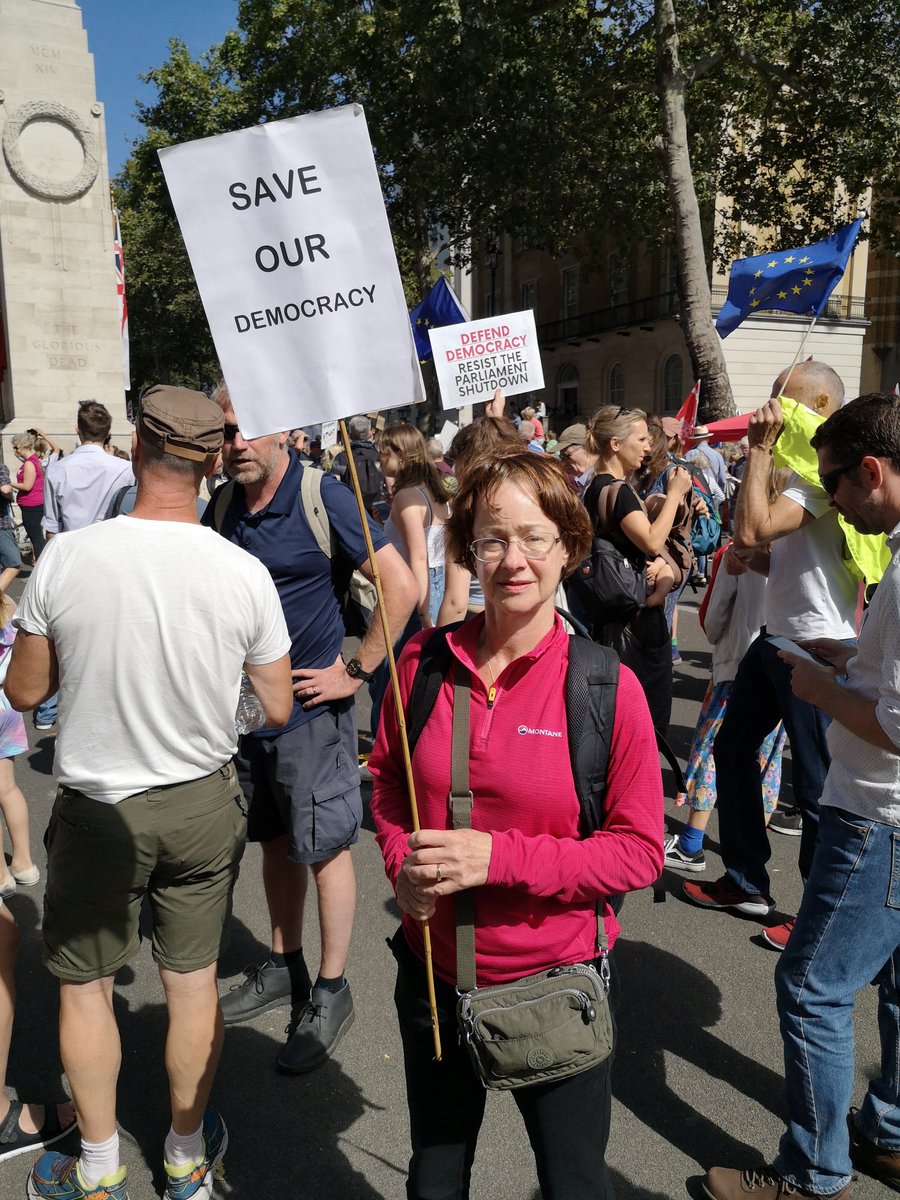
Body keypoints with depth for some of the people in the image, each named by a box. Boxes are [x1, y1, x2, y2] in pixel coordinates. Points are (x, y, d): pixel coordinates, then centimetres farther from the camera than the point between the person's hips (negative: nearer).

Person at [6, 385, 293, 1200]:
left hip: (98, 809, -1)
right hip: (203, 803, 2)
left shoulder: (65, 558, -17)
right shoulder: (244, 573, -14)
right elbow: (277, 710, -6)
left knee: (85, 985, 20)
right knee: (193, 981, 18)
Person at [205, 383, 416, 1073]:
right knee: (275, 840, 19)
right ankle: (283, 966, 38)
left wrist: (355, 672, -15)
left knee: (323, 847, 6)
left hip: (310, 708, -6)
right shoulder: (221, 507, 4)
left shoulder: (324, 498, -14)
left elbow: (402, 587, -17)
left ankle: (331, 992, 22)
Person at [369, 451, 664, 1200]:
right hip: (433, 973, 3)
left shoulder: (607, 686, -17)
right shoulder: (424, 662, -8)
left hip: (555, 989, -3)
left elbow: (640, 851, -14)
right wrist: (402, 860, -11)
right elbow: (388, 777, 7)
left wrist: (499, 856, -23)